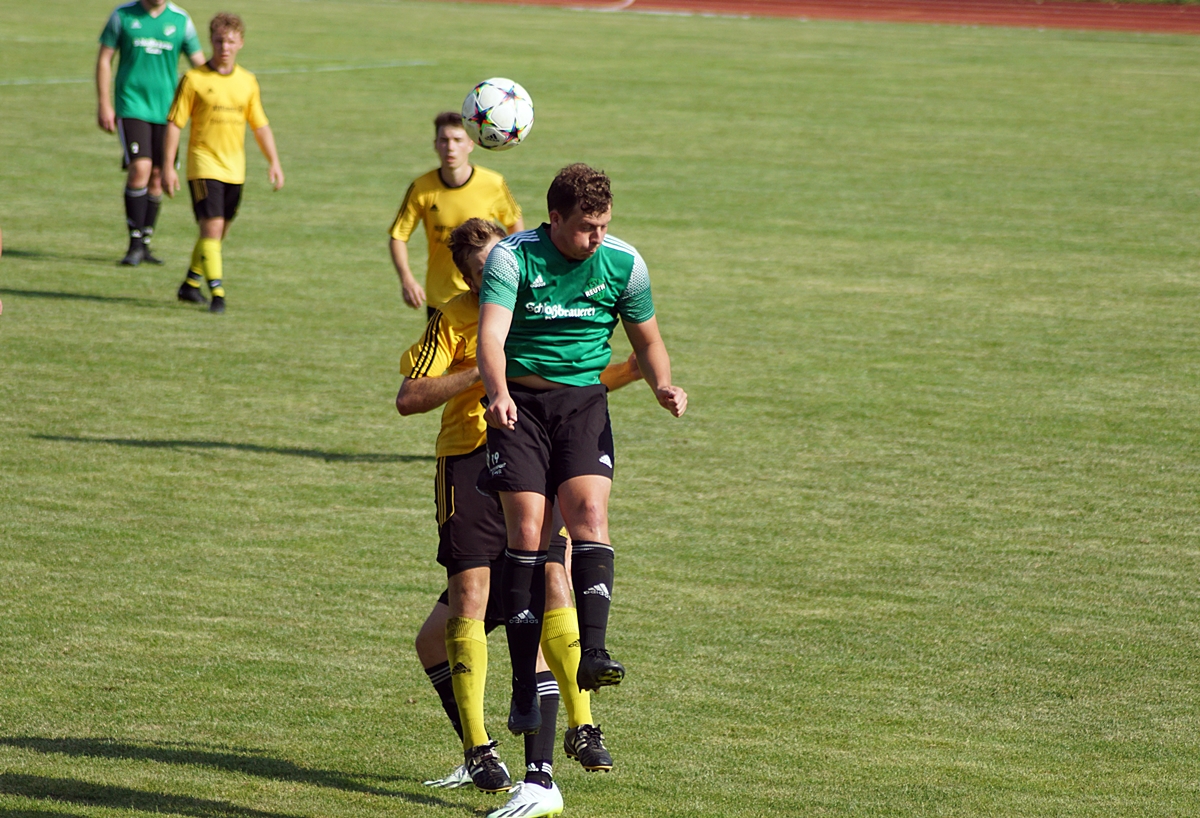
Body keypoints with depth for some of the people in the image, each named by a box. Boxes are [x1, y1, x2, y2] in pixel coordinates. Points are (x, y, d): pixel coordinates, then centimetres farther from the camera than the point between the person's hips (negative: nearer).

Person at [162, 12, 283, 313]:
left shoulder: (248, 82, 7)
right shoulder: (194, 79, -5)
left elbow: (261, 126, 14)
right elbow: (174, 123, -4)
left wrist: (274, 162, 5)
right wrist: (168, 167, -9)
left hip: (235, 169, 5)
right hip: (204, 166, -5)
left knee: (219, 232, 12)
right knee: (212, 227, -15)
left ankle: (190, 285, 28)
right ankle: (217, 294, -16)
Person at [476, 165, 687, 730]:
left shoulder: (623, 263, -1)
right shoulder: (513, 257, -11)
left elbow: (646, 341, 13)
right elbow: (491, 334, -25)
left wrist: (663, 386, -8)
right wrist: (498, 393, -44)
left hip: (584, 401, 2)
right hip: (519, 402, -2)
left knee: (589, 513, -20)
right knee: (528, 532, -11)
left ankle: (593, 651, -27)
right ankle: (524, 684, -7)